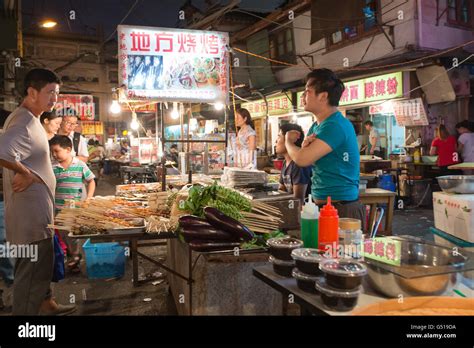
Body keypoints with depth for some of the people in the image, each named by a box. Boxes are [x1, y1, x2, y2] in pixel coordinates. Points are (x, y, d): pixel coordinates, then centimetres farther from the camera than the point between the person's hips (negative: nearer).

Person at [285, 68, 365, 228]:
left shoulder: (336, 126, -19)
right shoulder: (316, 126, 10)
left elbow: (302, 160, -25)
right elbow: (308, 161, 11)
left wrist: (289, 141, -4)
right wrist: (305, 147, -12)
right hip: (322, 206, 9)